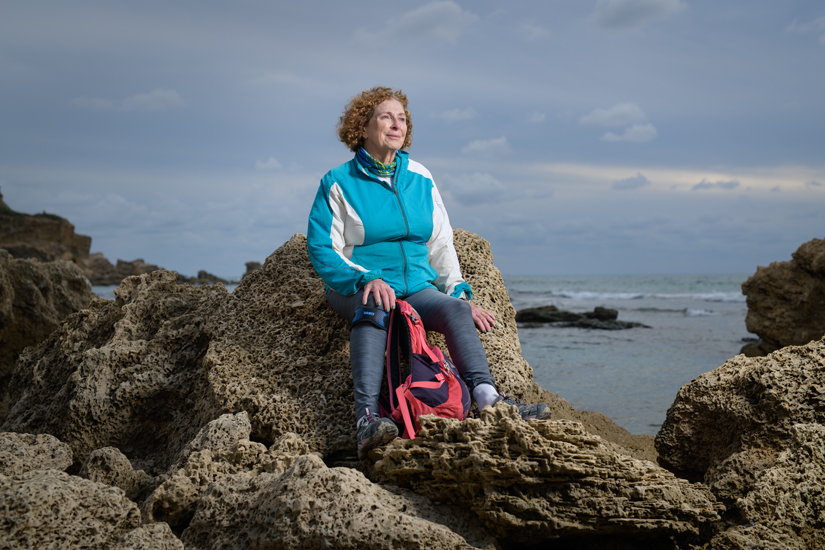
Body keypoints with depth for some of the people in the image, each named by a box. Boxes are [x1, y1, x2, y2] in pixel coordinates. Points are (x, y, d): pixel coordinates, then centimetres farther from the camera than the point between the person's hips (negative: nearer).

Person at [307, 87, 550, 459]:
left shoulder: (420, 180, 15)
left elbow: (440, 245, 18)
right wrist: (367, 279, -20)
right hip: (357, 288, -4)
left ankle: (487, 397, -39)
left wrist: (459, 291, 4)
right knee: (373, 309, -37)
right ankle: (367, 419, -47)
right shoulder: (339, 183, 3)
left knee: (456, 308, -26)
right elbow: (322, 249, -4)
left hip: (416, 286, 4)